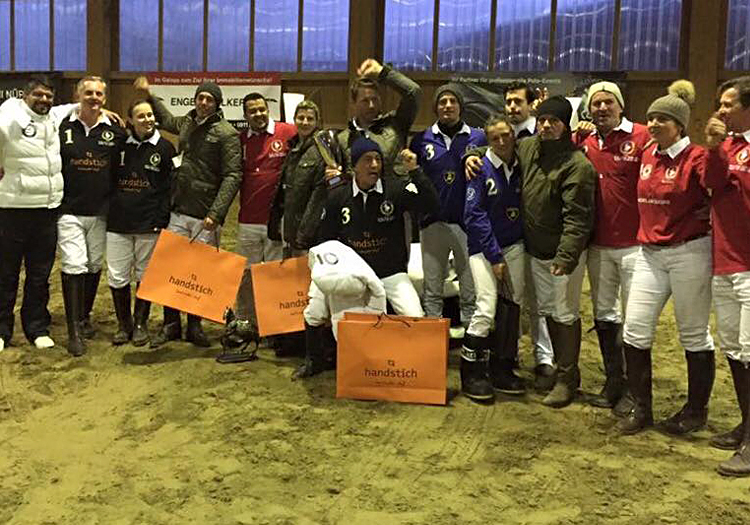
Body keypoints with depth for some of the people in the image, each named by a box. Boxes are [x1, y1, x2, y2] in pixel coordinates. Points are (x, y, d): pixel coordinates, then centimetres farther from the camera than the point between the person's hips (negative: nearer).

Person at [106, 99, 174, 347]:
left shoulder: (164, 148, 0)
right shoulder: (121, 145, 8)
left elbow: (169, 187, -3)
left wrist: (162, 220, -9)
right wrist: (110, 210, 5)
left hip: (149, 224, -2)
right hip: (118, 221, 2)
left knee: (145, 276, 8)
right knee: (117, 277, 2)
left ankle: (141, 324, 22)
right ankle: (124, 324, 18)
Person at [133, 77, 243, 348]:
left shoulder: (226, 133, -8)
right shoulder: (186, 124, 12)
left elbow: (232, 176, -14)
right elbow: (167, 120, 38)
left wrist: (216, 213, -21)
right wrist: (149, 96, 32)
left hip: (206, 216, -5)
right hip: (179, 213, 5)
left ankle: (194, 325, 19)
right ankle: (171, 324, 18)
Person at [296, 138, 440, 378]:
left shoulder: (396, 188, -10)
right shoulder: (338, 196, -2)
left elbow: (431, 205, -24)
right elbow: (326, 239, 9)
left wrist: (415, 171, -30)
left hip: (391, 273, -2)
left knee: (415, 318, -20)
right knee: (314, 314, -4)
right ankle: (314, 360, 25)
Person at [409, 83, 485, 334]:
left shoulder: (478, 138, 4)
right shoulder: (422, 140, 7)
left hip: (467, 224, -1)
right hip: (433, 224, 1)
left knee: (470, 291, 3)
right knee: (432, 290, 8)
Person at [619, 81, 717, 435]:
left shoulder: (697, 158, -12)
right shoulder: (648, 155, 8)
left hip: (689, 254, -6)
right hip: (650, 253, 6)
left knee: (693, 335, 8)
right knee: (634, 332, 4)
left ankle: (696, 411, 25)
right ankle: (641, 408, 18)